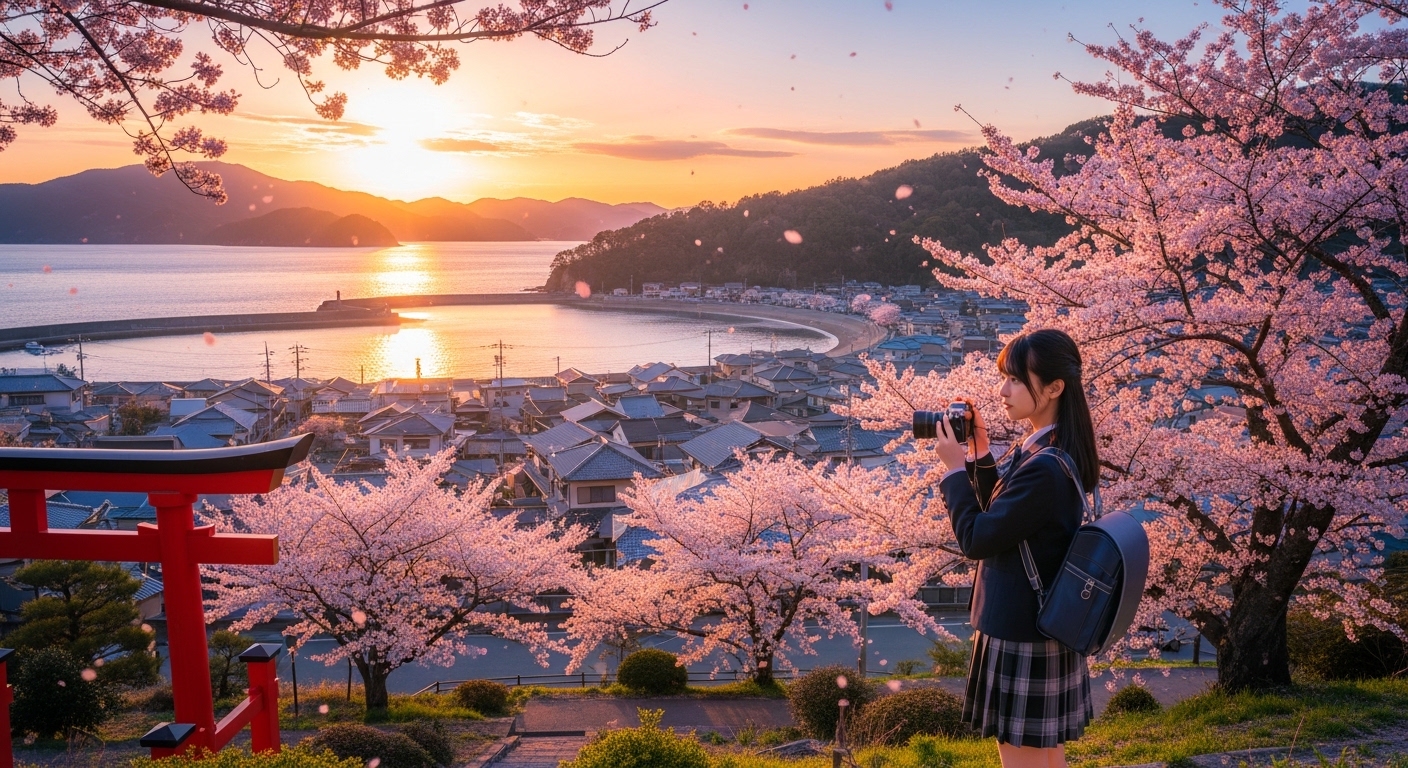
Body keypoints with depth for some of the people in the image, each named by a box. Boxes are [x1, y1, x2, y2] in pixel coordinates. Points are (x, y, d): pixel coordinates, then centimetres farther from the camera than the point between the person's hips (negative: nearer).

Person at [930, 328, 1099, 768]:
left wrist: (954, 468, -11)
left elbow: (976, 539, -20)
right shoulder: (1050, 452, 5)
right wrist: (980, 454, 5)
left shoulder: (1044, 468, -26)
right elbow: (1001, 517, 16)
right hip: (1045, 627, 10)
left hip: (1022, 634, -10)